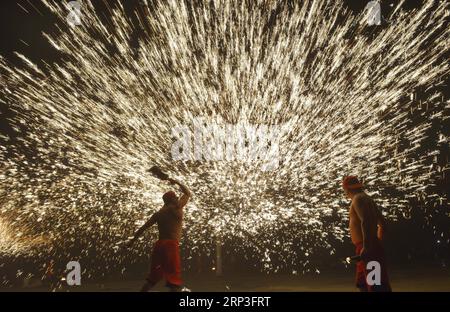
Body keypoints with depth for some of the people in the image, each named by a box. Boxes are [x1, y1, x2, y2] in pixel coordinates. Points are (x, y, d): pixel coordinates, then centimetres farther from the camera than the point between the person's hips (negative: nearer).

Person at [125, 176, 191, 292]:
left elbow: (143, 227, 15)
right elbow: (188, 193, 14)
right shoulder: (177, 207, 0)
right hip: (171, 245, -7)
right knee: (175, 280, -8)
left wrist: (132, 240, 23)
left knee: (153, 277, 18)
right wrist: (176, 182, 26)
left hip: (159, 245, 7)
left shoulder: (158, 214, 16)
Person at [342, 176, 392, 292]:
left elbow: (366, 221, -24)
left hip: (367, 249, -10)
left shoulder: (358, 198, -7)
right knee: (362, 285, 16)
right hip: (371, 249, 10)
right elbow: (382, 224, 28)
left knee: (377, 287, -13)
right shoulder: (367, 199, 22)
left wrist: (366, 246, -28)